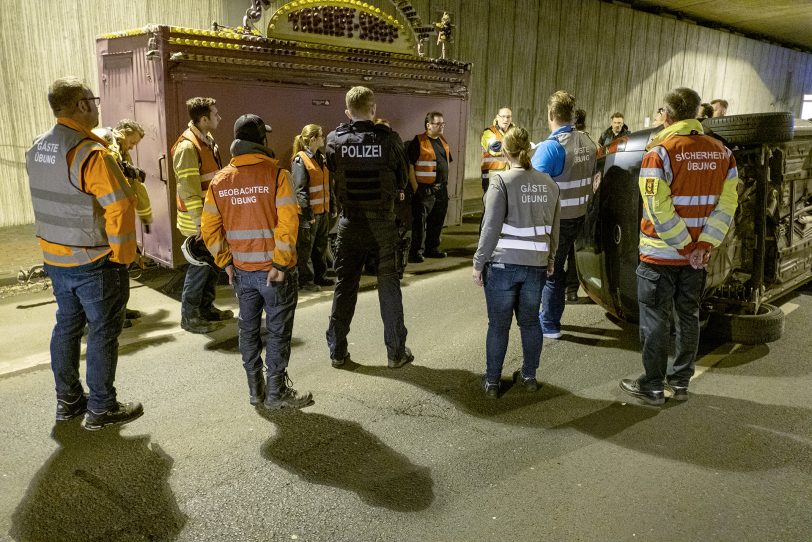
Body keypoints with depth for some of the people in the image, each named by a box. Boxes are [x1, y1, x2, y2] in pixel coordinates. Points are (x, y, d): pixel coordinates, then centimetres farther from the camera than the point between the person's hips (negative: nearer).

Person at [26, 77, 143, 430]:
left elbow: (51, 200, 13)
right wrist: (122, 255, -15)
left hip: (55, 257, 8)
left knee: (67, 325, 18)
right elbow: (119, 206, -25)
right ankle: (101, 409, 14)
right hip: (95, 262, -8)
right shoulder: (90, 152, -21)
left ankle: (67, 400, 31)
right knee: (103, 332, 4)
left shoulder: (37, 149, 6)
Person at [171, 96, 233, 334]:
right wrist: (200, 224, -23)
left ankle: (206, 308, 28)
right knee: (200, 265, -2)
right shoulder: (187, 147, -19)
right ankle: (189, 316, 10)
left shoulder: (208, 140, 10)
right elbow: (189, 190, -22)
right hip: (197, 218, -9)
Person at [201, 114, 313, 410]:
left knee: (249, 329, 16)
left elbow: (209, 227, 2)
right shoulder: (275, 174, -11)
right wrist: (281, 264, -16)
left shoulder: (220, 179, 4)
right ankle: (276, 393, 15)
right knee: (278, 331, 6)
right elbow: (287, 223, -20)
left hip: (242, 271, 5)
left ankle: (255, 390, 26)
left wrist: (226, 263, 7)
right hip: (275, 269, -5)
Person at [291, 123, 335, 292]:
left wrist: (332, 206, 13)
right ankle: (305, 280, 10)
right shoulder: (300, 160, -11)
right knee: (305, 248, 1)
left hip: (323, 211, 8)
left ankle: (319, 276, 26)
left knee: (321, 246, 15)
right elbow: (300, 189, -16)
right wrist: (308, 213, -20)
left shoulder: (321, 158, 13)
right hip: (308, 212, -8)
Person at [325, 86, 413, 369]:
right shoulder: (388, 138, -10)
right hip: (382, 221, -2)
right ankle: (396, 351, 15)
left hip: (349, 221, 2)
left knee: (344, 286, 11)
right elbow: (402, 179, 1)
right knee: (389, 285, 8)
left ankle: (337, 351, 18)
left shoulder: (334, 140, -4)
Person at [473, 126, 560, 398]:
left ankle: (492, 382, 16)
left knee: (498, 325, 6)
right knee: (530, 321, 18)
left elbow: (491, 227, -12)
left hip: (503, 264, -4)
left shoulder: (502, 181, -9)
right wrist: (550, 259, 24)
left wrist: (478, 263, -5)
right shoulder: (548, 183, 7)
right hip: (536, 265, 4)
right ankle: (529, 376, 29)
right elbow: (553, 228, 14)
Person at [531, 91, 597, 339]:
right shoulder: (587, 143, 4)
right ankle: (550, 316, 34)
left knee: (550, 271, 6)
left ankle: (550, 325, 16)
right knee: (557, 267, 21)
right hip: (578, 216, 8)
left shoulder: (550, 147, -21)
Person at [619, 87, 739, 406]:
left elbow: (658, 207, -20)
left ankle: (653, 387, 13)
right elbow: (728, 203, -2)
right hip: (697, 255, 6)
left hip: (659, 256, -5)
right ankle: (681, 383, 27)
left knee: (655, 320, 5)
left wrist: (684, 246, -13)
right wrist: (704, 245, -7)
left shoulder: (659, 152, -14)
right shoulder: (722, 152, 4)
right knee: (688, 317, 15)